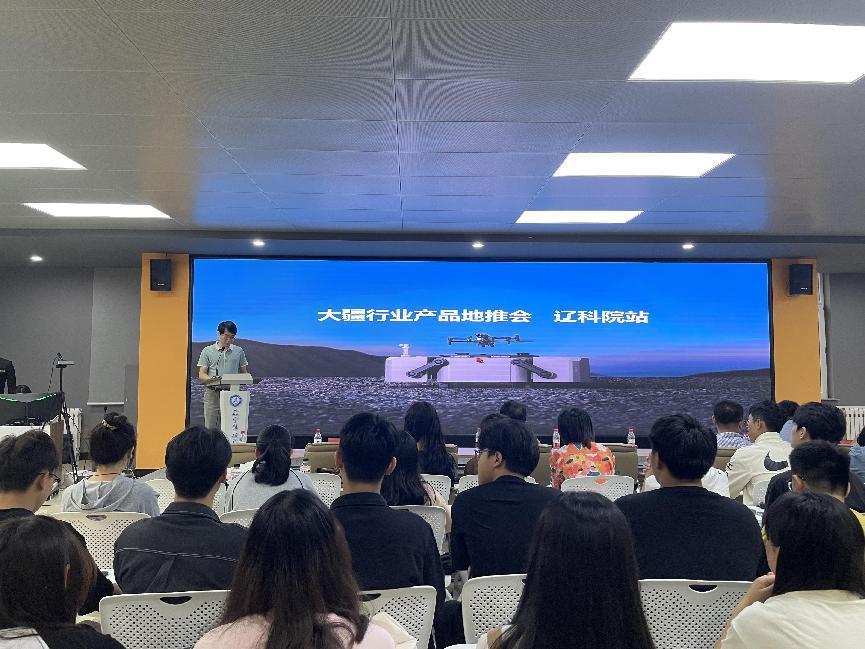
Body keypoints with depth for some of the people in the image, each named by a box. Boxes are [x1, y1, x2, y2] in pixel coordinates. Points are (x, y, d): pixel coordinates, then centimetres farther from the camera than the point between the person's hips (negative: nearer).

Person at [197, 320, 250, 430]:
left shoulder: (239, 351, 11)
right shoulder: (207, 351, 5)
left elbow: (243, 372, 15)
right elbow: (201, 375, 0)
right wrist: (212, 379, -23)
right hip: (212, 393, -1)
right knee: (211, 428, -1)